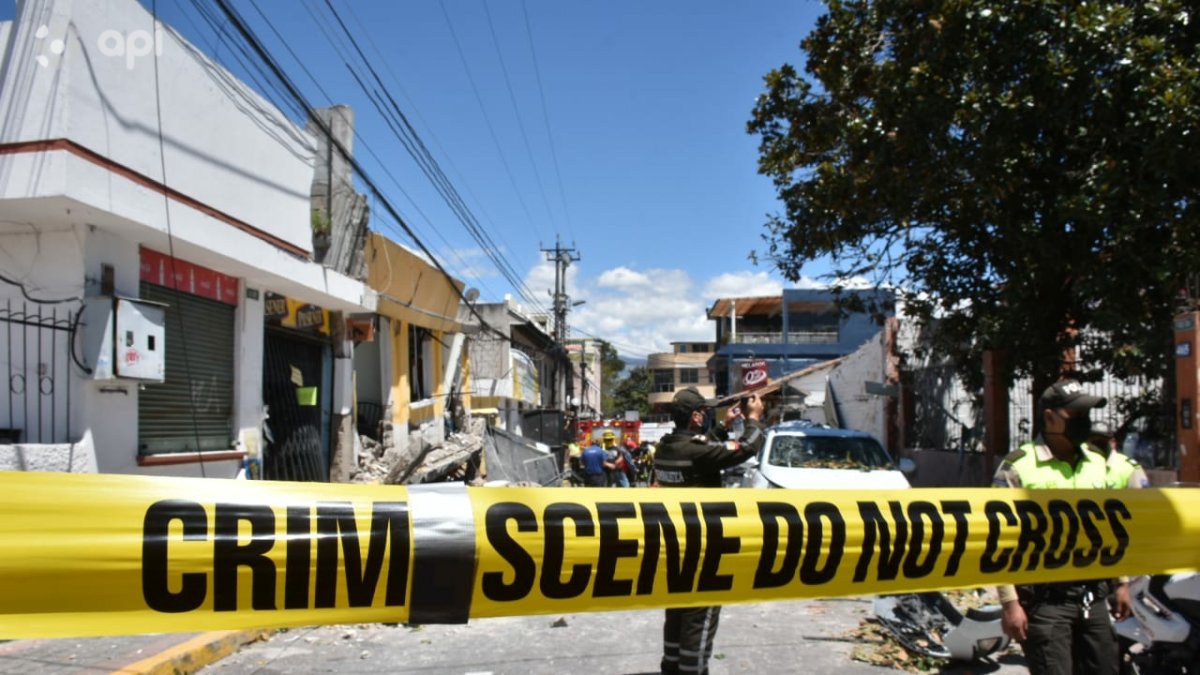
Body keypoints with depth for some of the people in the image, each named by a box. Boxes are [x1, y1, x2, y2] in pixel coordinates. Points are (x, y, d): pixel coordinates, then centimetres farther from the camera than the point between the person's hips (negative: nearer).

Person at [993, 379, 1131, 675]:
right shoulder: (1018, 467, -10)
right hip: (1046, 599, -6)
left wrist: (1121, 582, 17)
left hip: (1093, 597, 6)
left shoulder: (1098, 464, 11)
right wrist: (1009, 602, -15)